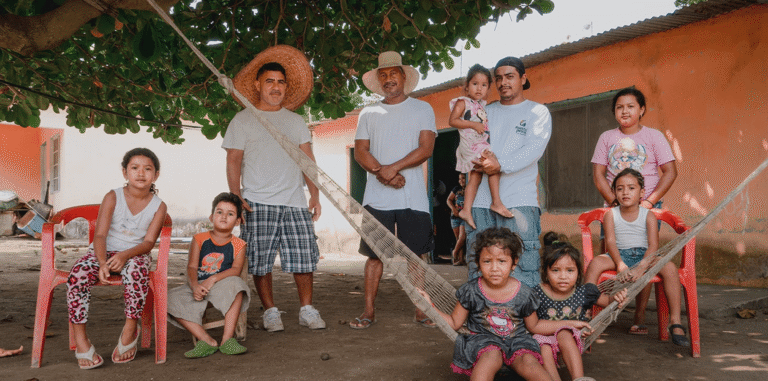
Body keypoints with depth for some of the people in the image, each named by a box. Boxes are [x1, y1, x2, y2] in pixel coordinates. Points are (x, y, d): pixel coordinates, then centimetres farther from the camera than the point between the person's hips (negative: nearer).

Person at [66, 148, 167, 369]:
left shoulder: (158, 206, -1)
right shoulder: (113, 197, -3)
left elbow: (149, 242, -8)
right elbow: (100, 235, -10)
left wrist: (125, 255, -28)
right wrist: (102, 263, -28)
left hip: (134, 254, -1)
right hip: (103, 252, 1)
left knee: (137, 271, -37)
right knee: (77, 276, -28)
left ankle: (130, 330, -19)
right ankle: (81, 341, -18)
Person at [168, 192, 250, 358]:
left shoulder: (238, 245, 7)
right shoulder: (199, 239, 9)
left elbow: (236, 269, -9)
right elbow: (192, 267, -1)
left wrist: (213, 279, -25)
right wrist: (195, 285, -23)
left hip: (221, 287, -2)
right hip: (197, 287, 2)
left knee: (235, 283, -35)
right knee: (171, 299, -23)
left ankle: (228, 338, -31)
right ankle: (206, 341, -26)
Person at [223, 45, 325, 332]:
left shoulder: (296, 121, 16)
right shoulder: (243, 120, 7)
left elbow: (308, 160, 14)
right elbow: (233, 161, 3)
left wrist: (315, 195, 3)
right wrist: (236, 197, -9)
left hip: (295, 201, 2)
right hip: (257, 203, -2)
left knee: (304, 257, -1)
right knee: (260, 261, -1)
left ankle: (307, 309, 12)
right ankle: (270, 311, 13)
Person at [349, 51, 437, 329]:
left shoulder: (422, 109, 8)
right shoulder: (369, 113, 14)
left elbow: (426, 149, -4)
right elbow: (360, 151, 5)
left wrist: (393, 168, -14)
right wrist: (381, 173, -13)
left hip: (413, 197, -1)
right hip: (377, 197, 1)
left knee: (417, 254, 2)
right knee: (375, 254, 2)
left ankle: (421, 310, 12)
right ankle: (369, 310, 11)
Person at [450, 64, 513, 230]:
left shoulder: (482, 104, 18)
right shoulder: (463, 102, -6)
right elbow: (452, 120, -15)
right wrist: (473, 125, -20)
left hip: (480, 144, 9)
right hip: (470, 144, -9)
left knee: (475, 176, 8)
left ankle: (466, 210, 11)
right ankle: (496, 202, -13)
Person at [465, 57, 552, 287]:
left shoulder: (537, 112, 8)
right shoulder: (485, 112, 21)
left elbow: (534, 149, -7)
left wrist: (501, 164, -20)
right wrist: (478, 159, -7)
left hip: (519, 201, -4)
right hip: (481, 200, 4)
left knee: (523, 267, -7)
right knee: (478, 268, 4)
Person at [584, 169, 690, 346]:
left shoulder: (648, 216, 3)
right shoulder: (610, 214, 4)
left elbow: (653, 246, -7)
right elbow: (610, 241, -7)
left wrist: (641, 268, -25)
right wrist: (620, 264, -26)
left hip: (644, 255, 0)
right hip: (619, 255, 0)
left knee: (669, 267, -27)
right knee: (595, 263, -30)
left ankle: (675, 322, -20)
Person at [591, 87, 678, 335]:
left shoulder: (654, 136, 4)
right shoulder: (607, 138, 10)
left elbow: (670, 172, 0)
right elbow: (598, 173, 5)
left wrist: (649, 201, -11)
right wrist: (613, 200, -8)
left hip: (647, 206, -1)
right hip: (614, 207, 2)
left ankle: (640, 317, 4)